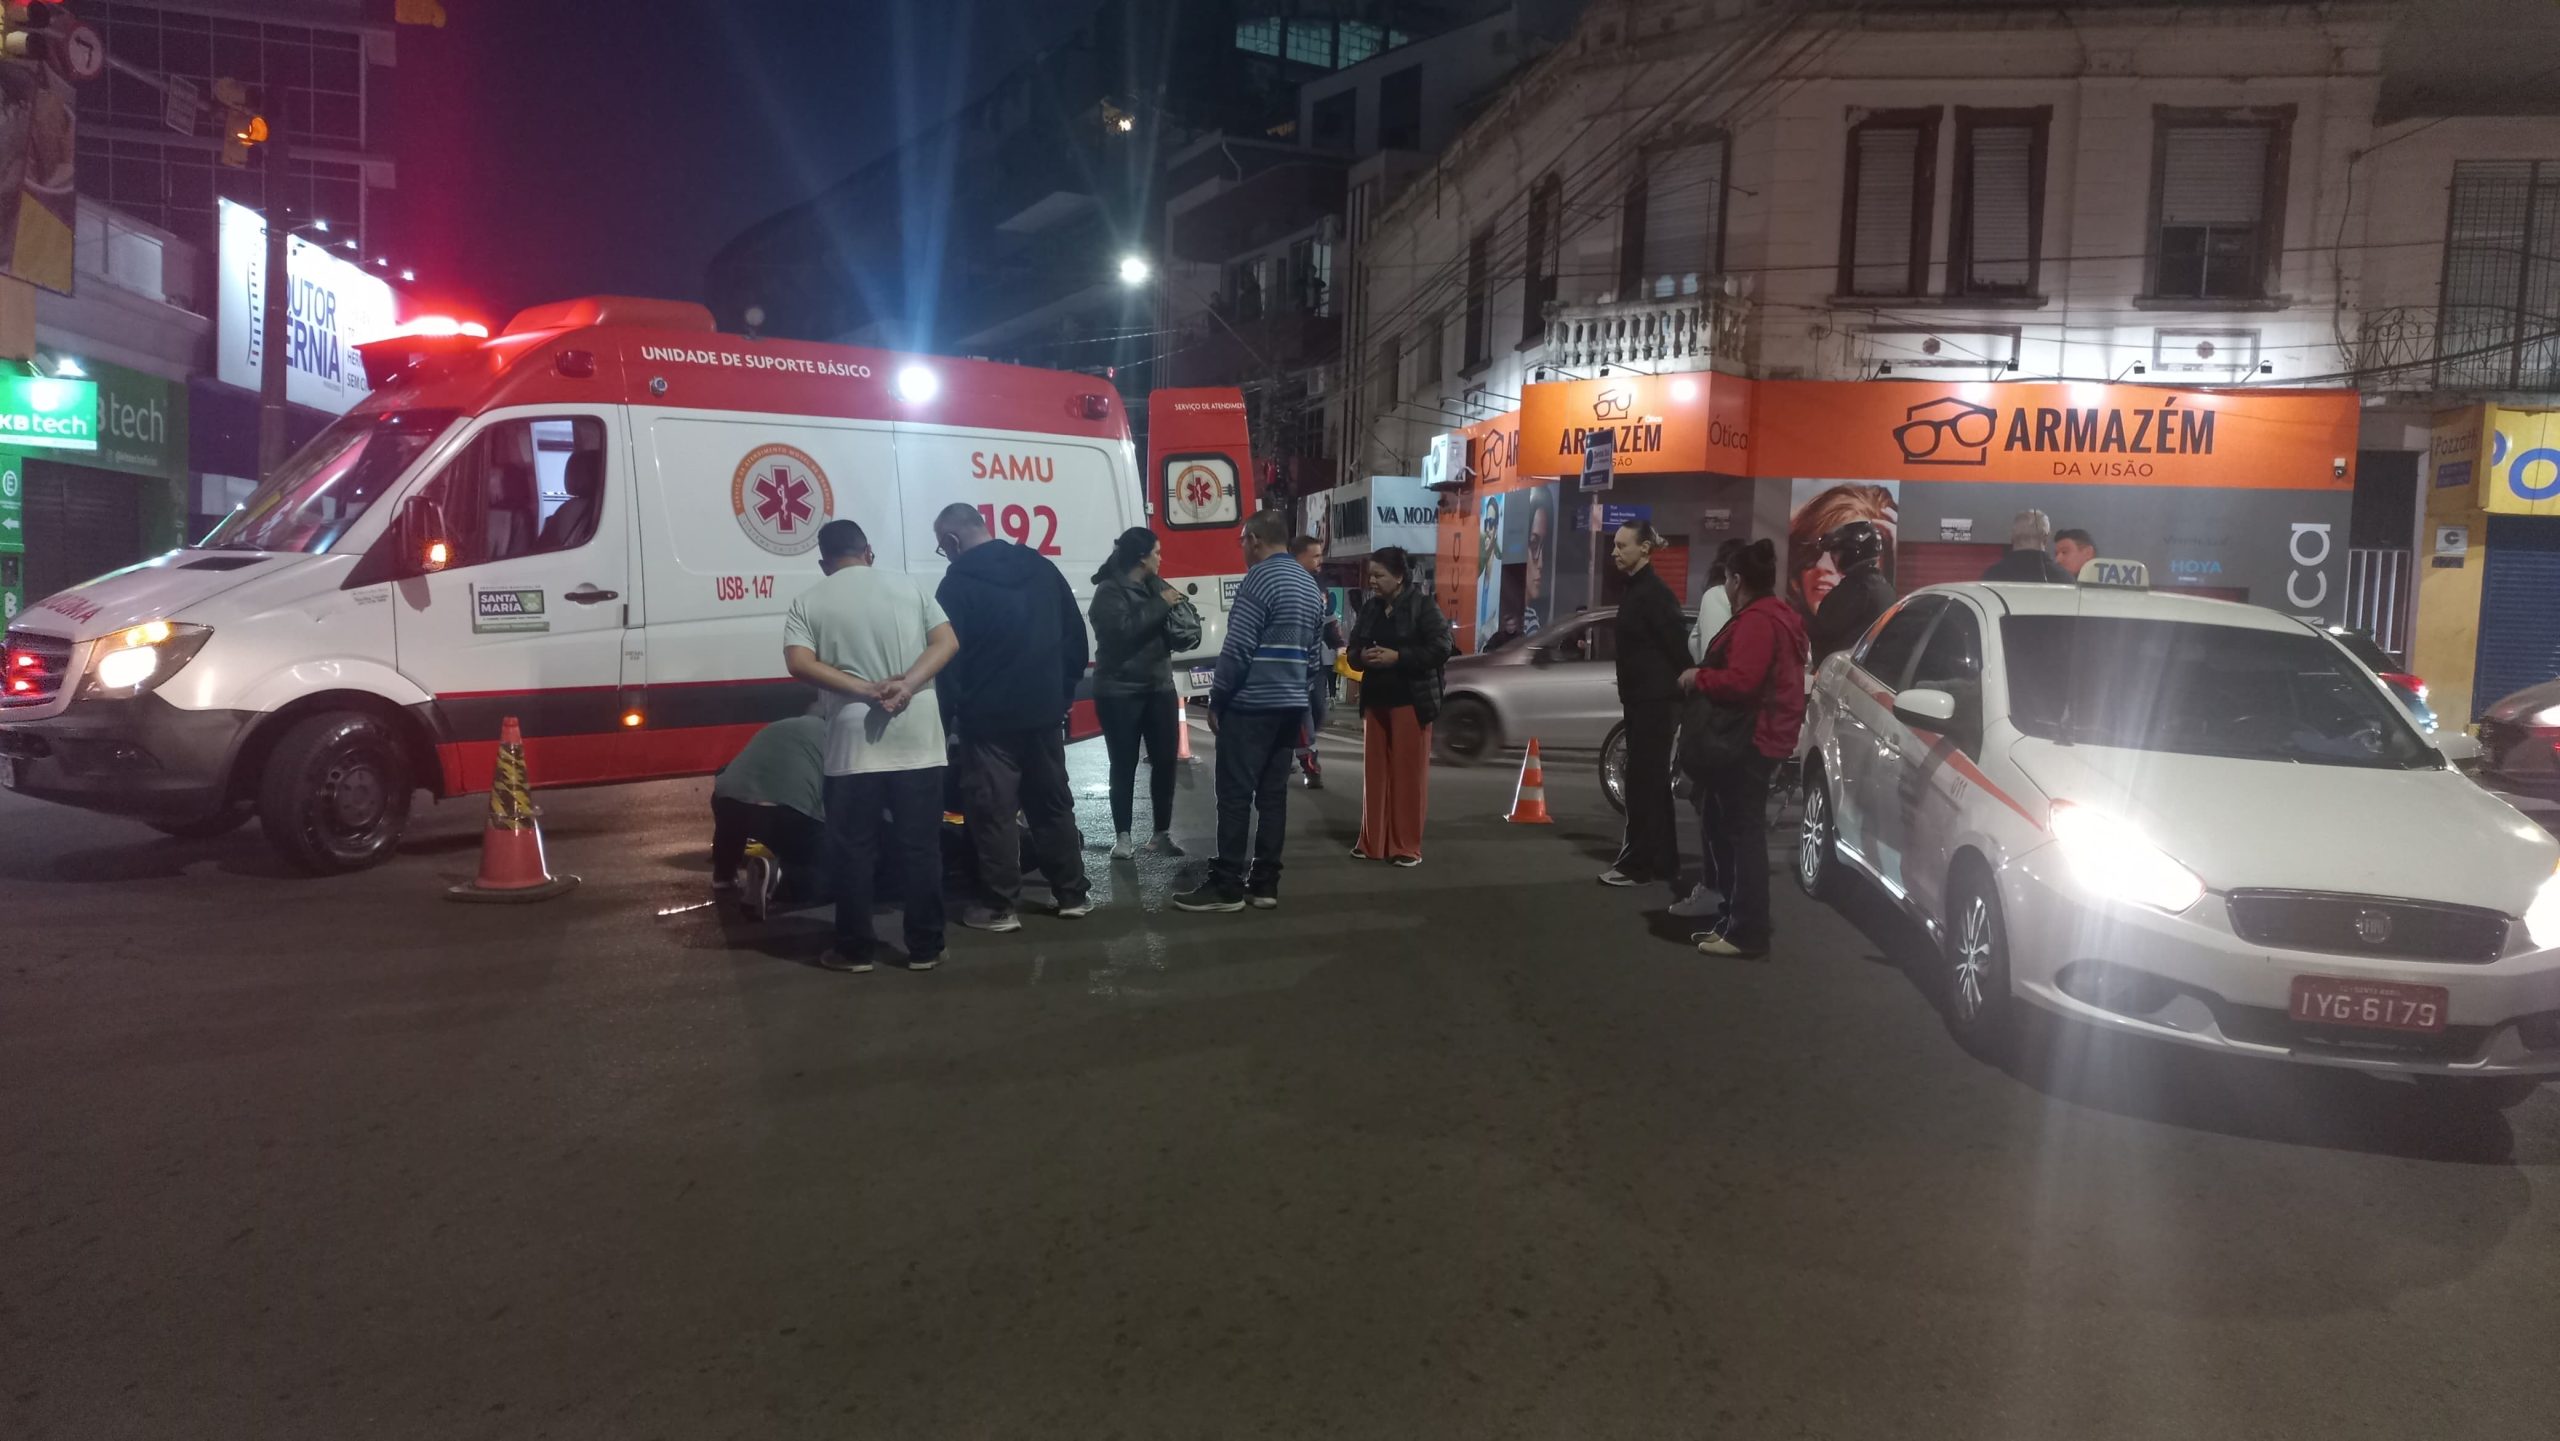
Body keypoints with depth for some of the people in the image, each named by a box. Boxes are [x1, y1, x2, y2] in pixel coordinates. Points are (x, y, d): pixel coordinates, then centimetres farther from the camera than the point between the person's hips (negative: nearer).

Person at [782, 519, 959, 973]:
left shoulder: (809, 601, 5)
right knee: (920, 846, 6)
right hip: (916, 735, 1)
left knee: (855, 848, 8)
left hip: (855, 741, -1)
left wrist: (865, 690, -12)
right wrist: (908, 684, -12)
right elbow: (947, 641, -1)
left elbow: (798, 662, -9)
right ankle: (924, 948, 10)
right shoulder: (908, 585, 9)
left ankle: (854, 949, 13)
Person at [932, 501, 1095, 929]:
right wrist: (1063, 691, 17)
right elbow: (1076, 636, 11)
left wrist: (945, 716, -3)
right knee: (1053, 803, 14)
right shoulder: (1042, 568, 8)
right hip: (1044, 712, 6)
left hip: (990, 718, -6)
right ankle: (1073, 895, 20)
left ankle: (1000, 906, 6)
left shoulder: (958, 584, -10)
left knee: (993, 811, 2)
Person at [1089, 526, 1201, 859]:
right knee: (1124, 765, -1)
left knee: (1165, 760, 4)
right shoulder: (1109, 591, -8)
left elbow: (1186, 630, 9)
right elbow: (1122, 629, -25)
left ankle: (1162, 834, 13)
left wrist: (1176, 605, -12)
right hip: (1119, 692, -6)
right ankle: (1123, 836, 8)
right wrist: (1160, 605, -18)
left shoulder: (1156, 586, 12)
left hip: (1159, 687, 6)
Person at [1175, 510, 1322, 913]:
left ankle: (1227, 886, -3)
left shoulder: (1260, 578, -12)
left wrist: (1216, 700, -8)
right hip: (1291, 703, 8)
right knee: (1273, 794, 8)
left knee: (1235, 795, -4)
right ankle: (1265, 883, 10)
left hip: (1251, 704, -8)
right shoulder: (1309, 583, 15)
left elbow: (1237, 648, -16)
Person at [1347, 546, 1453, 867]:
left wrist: (1397, 657, -20)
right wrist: (1363, 656, -10)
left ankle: (1407, 846, 4)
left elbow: (1441, 648, -14)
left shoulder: (1422, 605, -8)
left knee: (1409, 773, -3)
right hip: (1375, 699, 6)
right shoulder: (1369, 608, 7)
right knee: (1374, 771, 8)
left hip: (1411, 699, -5)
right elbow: (1353, 648, 14)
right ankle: (1372, 842, 16)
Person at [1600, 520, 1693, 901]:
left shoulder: (1654, 592, -16)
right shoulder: (1634, 588, 14)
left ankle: (1639, 863, -1)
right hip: (1641, 699, 10)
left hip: (1655, 701, -10)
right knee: (1650, 782, 14)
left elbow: (1677, 644, -20)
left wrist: (1680, 689, -17)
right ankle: (1662, 863, 22)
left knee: (1645, 782, -6)